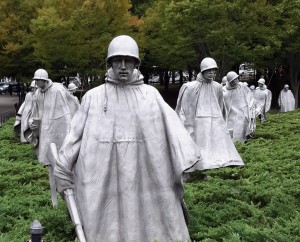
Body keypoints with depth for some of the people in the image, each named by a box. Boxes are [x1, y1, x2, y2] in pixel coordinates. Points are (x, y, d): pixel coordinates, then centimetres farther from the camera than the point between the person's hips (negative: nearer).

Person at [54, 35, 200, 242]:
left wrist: (190, 161, -13)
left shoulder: (151, 95, 5)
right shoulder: (93, 97, 4)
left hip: (143, 179, 1)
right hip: (104, 181, 0)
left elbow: (172, 127, -3)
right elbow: (76, 135, 6)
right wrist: (64, 173, 6)